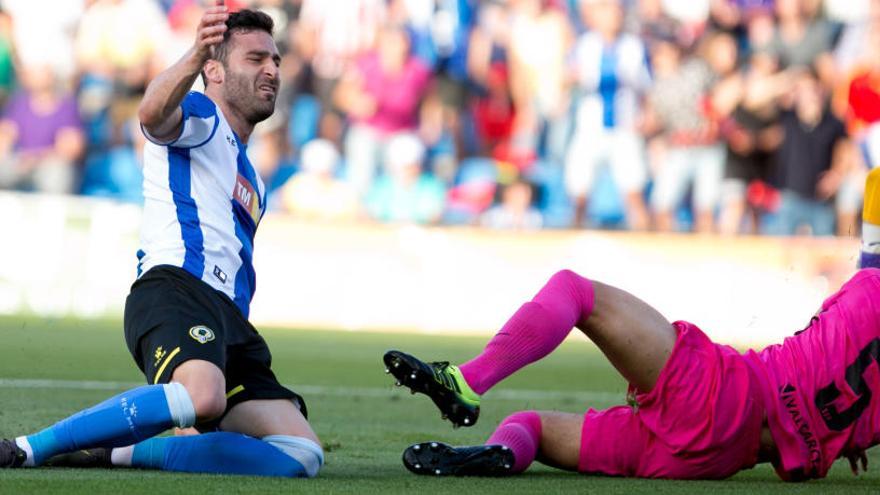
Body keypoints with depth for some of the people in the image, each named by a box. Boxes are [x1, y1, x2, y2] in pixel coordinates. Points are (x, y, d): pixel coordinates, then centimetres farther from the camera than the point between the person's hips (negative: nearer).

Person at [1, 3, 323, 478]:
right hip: (176, 289, -8)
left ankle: (116, 453, -7)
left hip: (228, 322, 8)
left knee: (302, 455, -10)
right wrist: (195, 56, -39)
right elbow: (154, 113, -18)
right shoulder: (198, 116, 9)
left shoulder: (249, 179, 34)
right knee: (201, 396, -40)